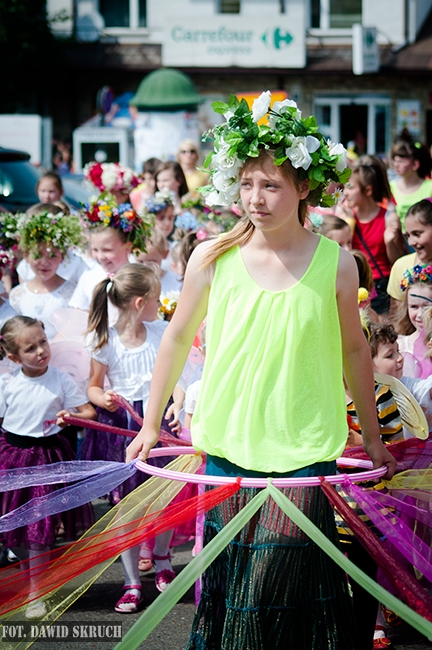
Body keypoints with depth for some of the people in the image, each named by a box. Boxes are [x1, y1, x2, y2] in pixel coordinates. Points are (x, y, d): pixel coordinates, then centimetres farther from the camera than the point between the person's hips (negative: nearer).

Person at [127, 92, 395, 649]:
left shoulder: (336, 263, -3)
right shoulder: (214, 258, -2)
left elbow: (353, 350, 10)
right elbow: (178, 338, 11)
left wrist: (372, 436, 18)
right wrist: (151, 424, 16)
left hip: (305, 452, -1)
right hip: (228, 448, 1)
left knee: (284, 583, -4)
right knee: (227, 583, 6)